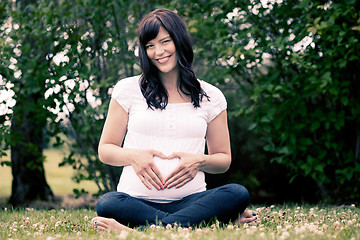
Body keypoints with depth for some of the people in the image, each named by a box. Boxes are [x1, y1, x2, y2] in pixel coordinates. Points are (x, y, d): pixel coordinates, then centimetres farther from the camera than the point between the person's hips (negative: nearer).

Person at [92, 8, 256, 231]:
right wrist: (133, 156, -10)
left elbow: (224, 160, 17)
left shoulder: (211, 97, 12)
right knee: (108, 203, -36)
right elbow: (105, 149, 12)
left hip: (190, 200, 1)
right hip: (137, 200, -1)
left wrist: (200, 161, -6)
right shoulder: (128, 89, 10)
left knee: (238, 194, -29)